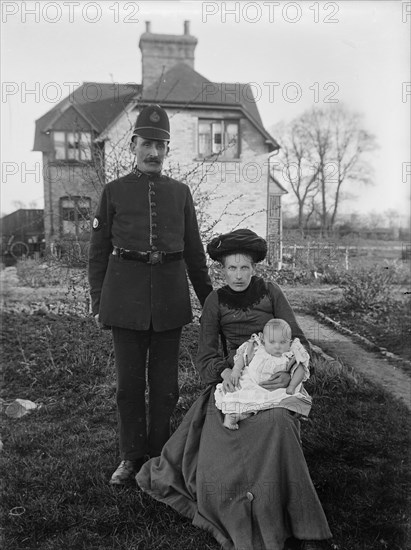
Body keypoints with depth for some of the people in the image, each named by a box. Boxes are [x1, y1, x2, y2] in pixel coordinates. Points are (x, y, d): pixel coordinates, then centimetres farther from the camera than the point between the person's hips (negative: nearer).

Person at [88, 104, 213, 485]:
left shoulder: (180, 192, 10)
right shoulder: (114, 191, 5)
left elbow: (194, 251, 14)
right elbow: (98, 251, 6)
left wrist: (208, 299, 13)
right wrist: (97, 303, 2)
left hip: (170, 296, 2)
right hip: (126, 296, -1)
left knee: (165, 382, 9)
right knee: (129, 381, 7)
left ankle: (159, 454, 26)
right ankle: (131, 457, 24)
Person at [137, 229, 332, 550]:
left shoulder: (271, 293, 1)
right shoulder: (215, 302, 4)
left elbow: (298, 341, -1)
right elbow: (206, 357, 1)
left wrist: (290, 374, -21)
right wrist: (224, 372, -22)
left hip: (273, 378, -2)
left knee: (275, 426, -33)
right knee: (219, 441, -26)